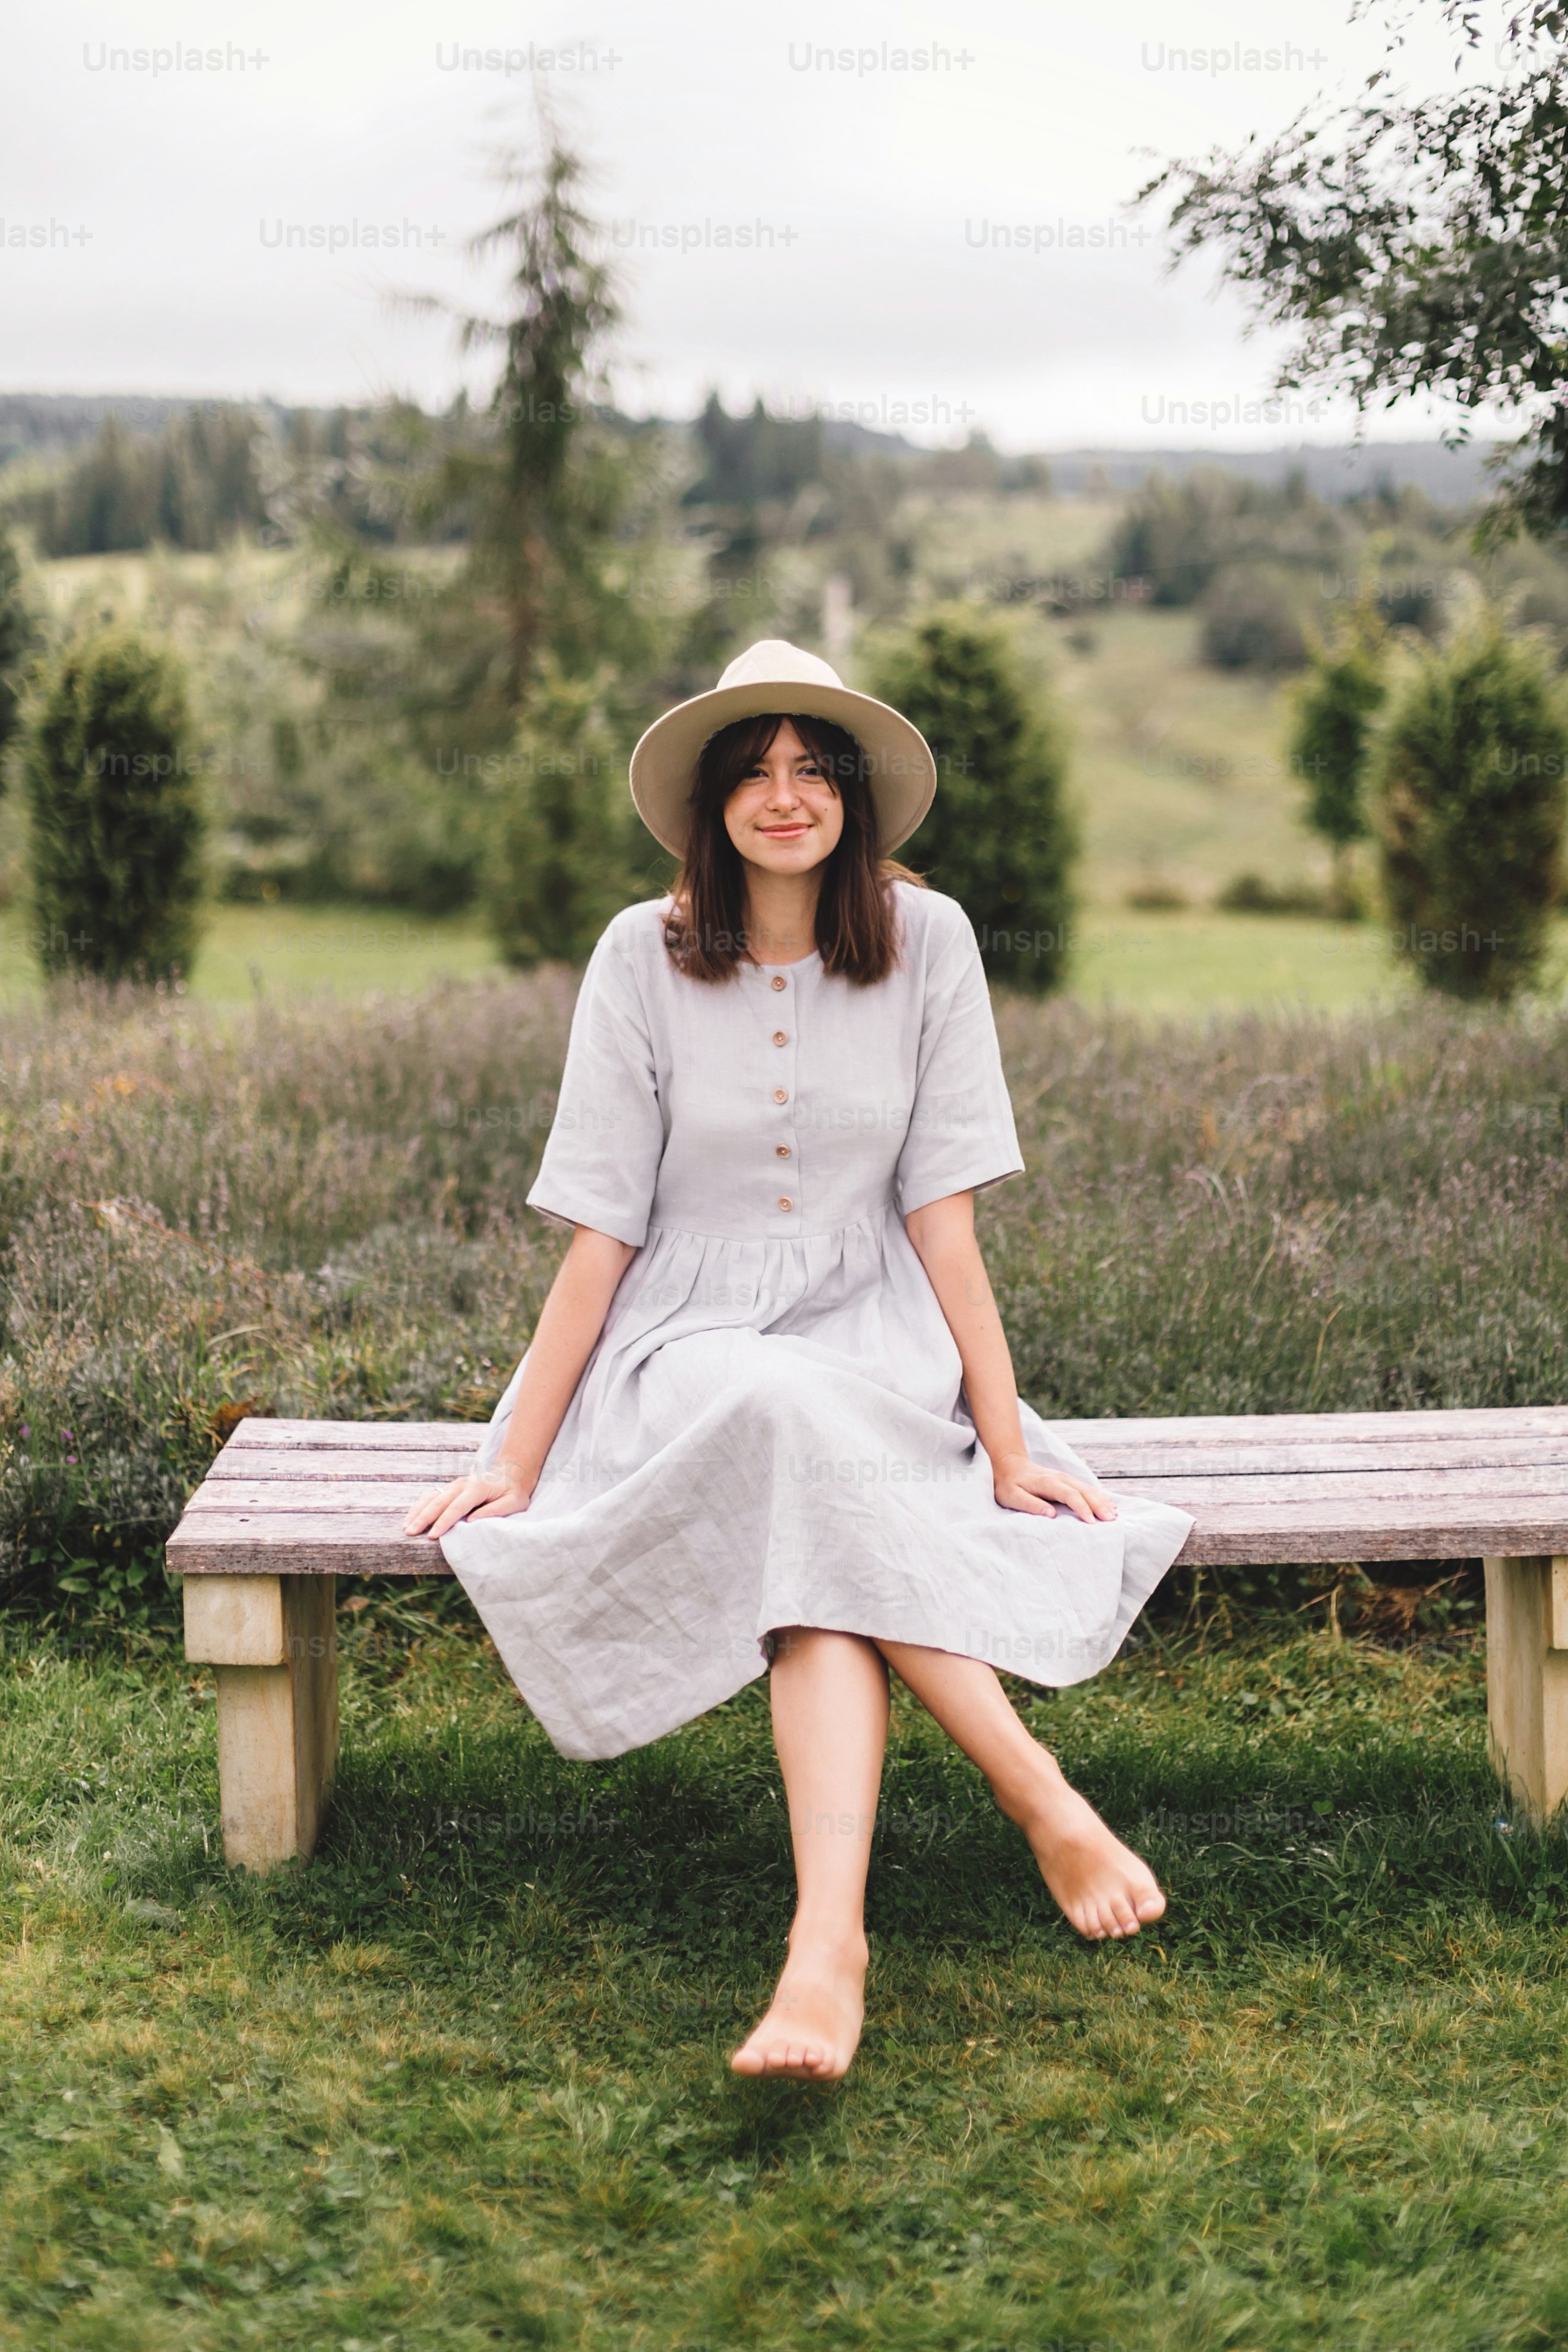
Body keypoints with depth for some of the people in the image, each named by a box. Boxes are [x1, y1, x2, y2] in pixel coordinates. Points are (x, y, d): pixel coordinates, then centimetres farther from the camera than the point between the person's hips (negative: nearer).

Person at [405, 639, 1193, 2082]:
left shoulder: (926, 943, -2)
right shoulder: (645, 958, -3)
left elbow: (942, 1215, -4)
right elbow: (600, 1235, -3)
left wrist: (1010, 1447, -10)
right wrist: (518, 1460, -6)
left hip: (874, 1340, 0)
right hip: (691, 1345, 0)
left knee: (818, 1546, -33)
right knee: (794, 1431, -35)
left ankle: (830, 1940, -42)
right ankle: (1044, 1801, -33)